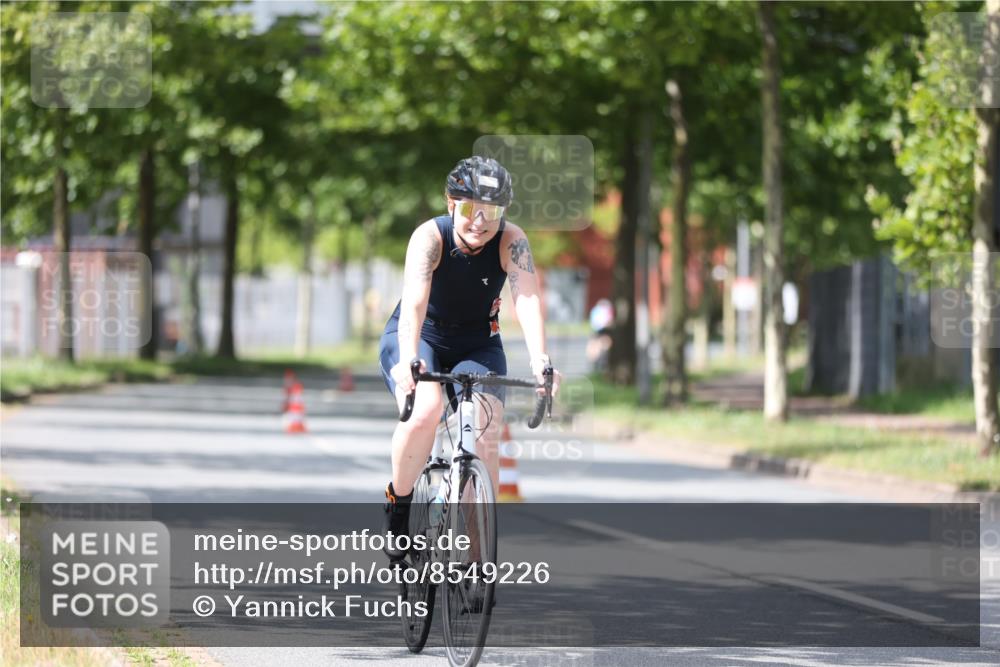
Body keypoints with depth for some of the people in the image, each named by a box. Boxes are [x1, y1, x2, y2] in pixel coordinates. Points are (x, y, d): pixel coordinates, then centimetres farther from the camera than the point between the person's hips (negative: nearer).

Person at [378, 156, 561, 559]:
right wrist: (408, 360, -56)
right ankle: (398, 505, -9)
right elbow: (414, 301, -39)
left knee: (485, 442, -17)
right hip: (419, 340, -2)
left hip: (477, 347, 2)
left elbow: (528, 300, -33)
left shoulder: (510, 242, -20)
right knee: (425, 410, -32)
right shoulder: (430, 237, -25)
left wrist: (540, 361, -49)